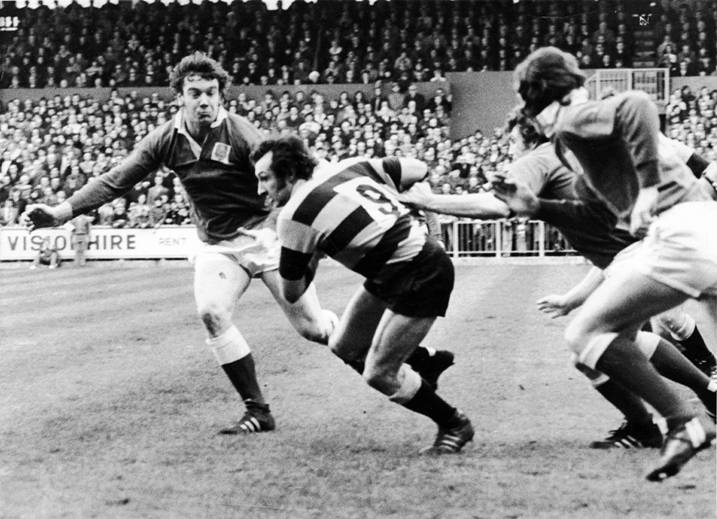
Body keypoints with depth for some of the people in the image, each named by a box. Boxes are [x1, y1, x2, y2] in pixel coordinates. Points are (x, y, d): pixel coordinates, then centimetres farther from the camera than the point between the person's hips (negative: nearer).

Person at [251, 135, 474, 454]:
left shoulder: (293, 217, -14)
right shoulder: (351, 165, 4)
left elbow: (291, 293, -4)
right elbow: (421, 171, 11)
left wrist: (314, 256, 13)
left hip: (422, 278, -9)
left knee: (378, 374, -2)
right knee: (343, 346, 13)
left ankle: (454, 425, 14)